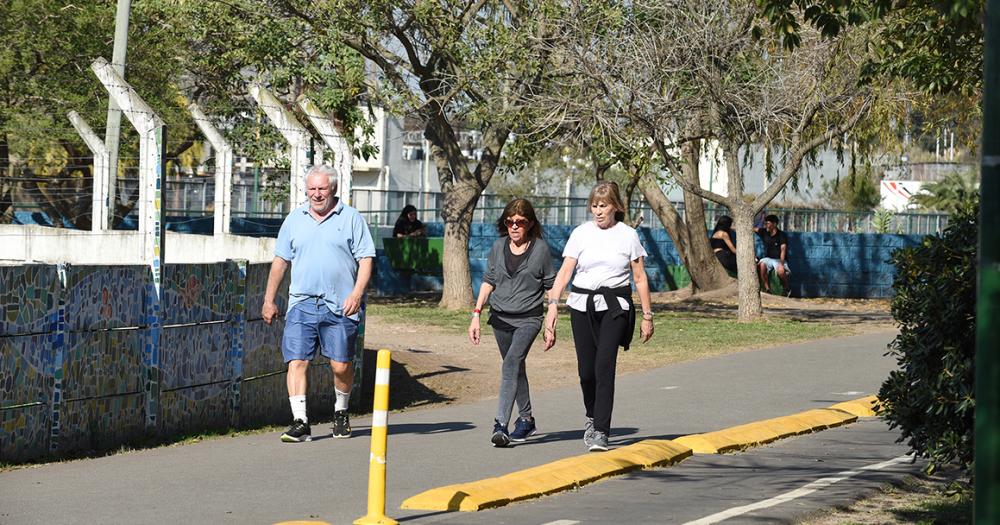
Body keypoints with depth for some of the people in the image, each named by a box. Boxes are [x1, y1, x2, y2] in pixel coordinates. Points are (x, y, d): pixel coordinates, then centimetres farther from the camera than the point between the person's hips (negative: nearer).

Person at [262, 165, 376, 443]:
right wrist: (269, 300, 13)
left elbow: (365, 259, 1)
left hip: (340, 305, -2)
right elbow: (280, 261, 17)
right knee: (296, 361, -10)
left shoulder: (351, 218, 4)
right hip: (302, 304, 2)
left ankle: (341, 412, 27)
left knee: (341, 365, 1)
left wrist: (357, 293, -12)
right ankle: (300, 422, -10)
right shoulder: (294, 219, 13)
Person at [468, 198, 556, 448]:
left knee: (511, 364, -21)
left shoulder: (540, 249, -4)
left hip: (528, 318, -5)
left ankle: (501, 425, -28)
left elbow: (550, 287, 1)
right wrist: (476, 315, 4)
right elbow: (489, 281, 12)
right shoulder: (499, 247, 5)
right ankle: (526, 419, 31)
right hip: (501, 317, 5)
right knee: (516, 369, 15)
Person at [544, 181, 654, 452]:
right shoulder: (581, 233, 5)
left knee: (604, 365, -17)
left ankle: (600, 431, -16)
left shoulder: (628, 235, 4)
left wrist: (647, 316, 6)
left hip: (615, 306, -2)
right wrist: (553, 304, -12)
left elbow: (640, 278, 8)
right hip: (582, 306, 2)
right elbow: (565, 271, 0)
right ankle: (593, 417, 31)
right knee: (586, 369, 3)